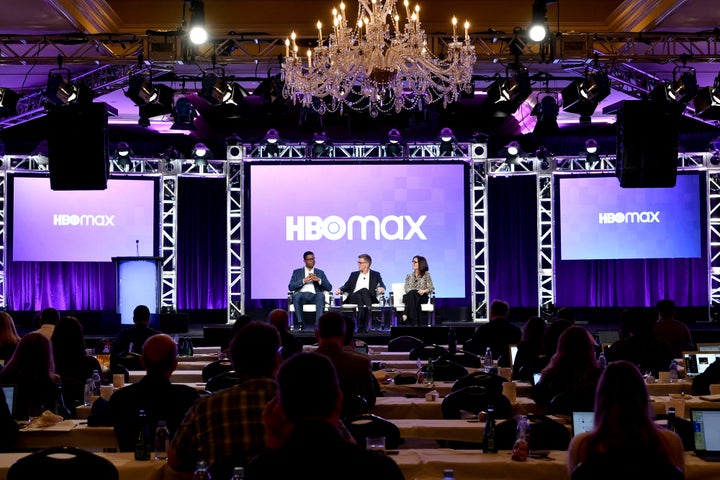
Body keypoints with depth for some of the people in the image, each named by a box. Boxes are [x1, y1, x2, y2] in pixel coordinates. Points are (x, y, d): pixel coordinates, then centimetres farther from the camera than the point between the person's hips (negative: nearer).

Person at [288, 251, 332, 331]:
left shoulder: (320, 272, 23)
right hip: (301, 295, -1)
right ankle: (300, 323, -35)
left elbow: (329, 288, 12)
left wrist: (319, 280, -4)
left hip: (314, 296, 1)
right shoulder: (297, 272, 20)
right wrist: (304, 280, -6)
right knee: (296, 295, -36)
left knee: (321, 295, -34)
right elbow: (290, 287, 5)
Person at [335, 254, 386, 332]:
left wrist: (381, 289, -20)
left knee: (364, 290, -36)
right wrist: (340, 290, -4)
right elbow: (347, 286, 19)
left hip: (369, 298, -1)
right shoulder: (354, 274, 27)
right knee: (361, 293, -36)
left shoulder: (375, 275, 19)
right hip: (353, 298, 1)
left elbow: (382, 286, 5)